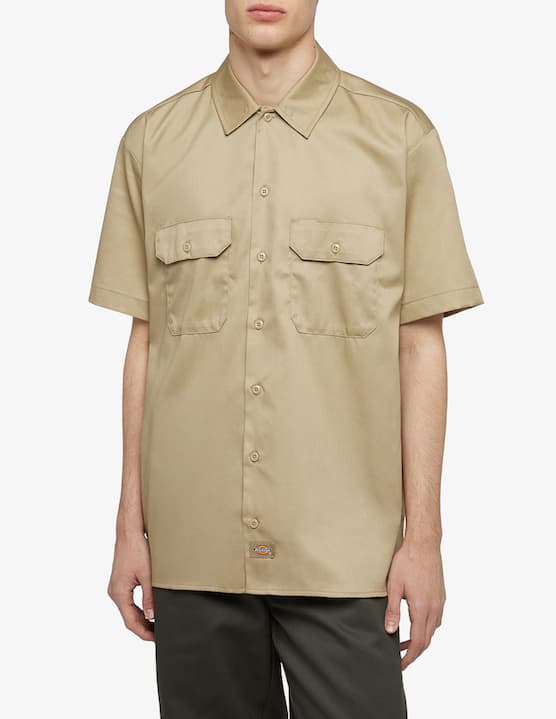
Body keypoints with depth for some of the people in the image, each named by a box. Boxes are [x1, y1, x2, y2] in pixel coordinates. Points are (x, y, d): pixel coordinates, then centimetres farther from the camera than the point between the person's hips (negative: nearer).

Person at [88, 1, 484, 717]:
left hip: (346, 546, -1)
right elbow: (144, 342, 8)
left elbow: (419, 345, 1)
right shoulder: (150, 140, 6)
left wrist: (423, 537, -2)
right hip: (193, 546, 2)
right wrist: (130, 527, 7)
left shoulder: (401, 135, 0)